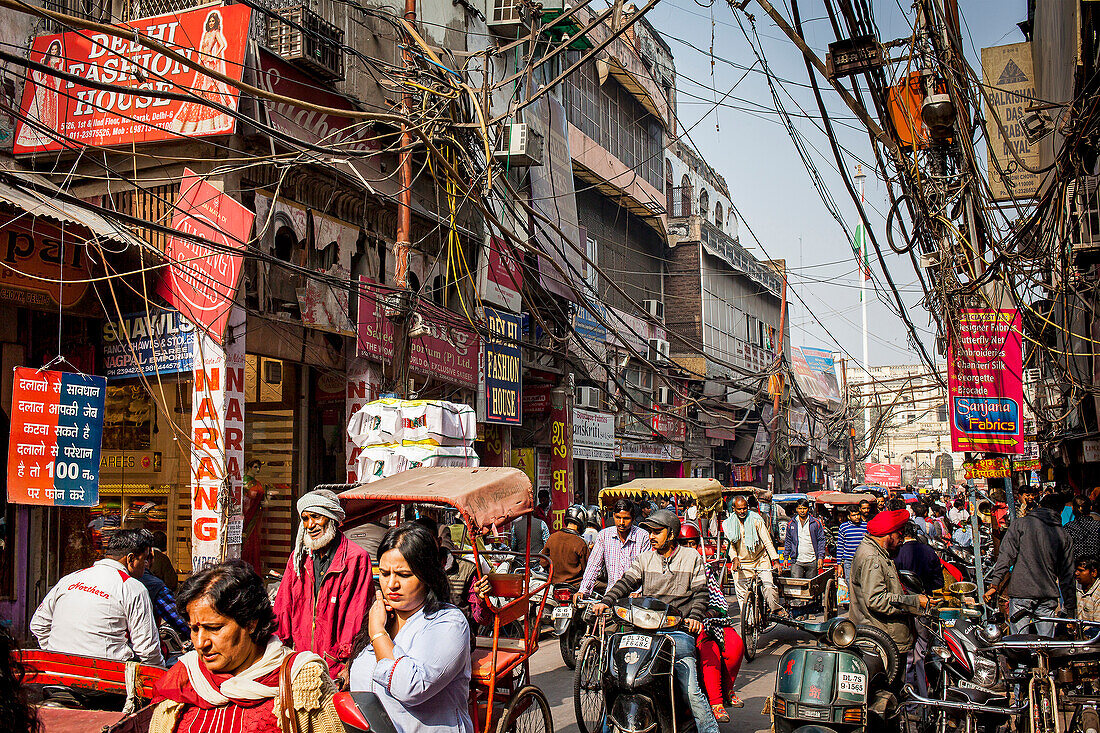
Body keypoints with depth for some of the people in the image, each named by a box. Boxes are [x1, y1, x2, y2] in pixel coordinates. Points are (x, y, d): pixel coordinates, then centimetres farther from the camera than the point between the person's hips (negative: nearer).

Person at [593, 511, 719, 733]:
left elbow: (700, 592, 6)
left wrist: (694, 616, -13)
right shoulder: (645, 559, 17)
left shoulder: (692, 558, 11)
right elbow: (627, 582, 6)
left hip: (679, 629, -2)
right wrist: (606, 601, -12)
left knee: (692, 692, -18)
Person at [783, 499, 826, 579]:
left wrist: (821, 557, -3)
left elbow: (821, 541, 5)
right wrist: (785, 557, 9)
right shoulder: (791, 524, 8)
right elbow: (788, 542, 14)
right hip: (796, 561, 0)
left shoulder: (815, 523, 4)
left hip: (812, 561, 0)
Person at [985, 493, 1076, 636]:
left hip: (1021, 593, -3)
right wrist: (1071, 611, 16)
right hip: (1048, 596, 3)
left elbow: (1006, 555, -7)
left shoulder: (1020, 524, 4)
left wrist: (994, 584, -9)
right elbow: (1067, 576, 12)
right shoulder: (1064, 536, 12)